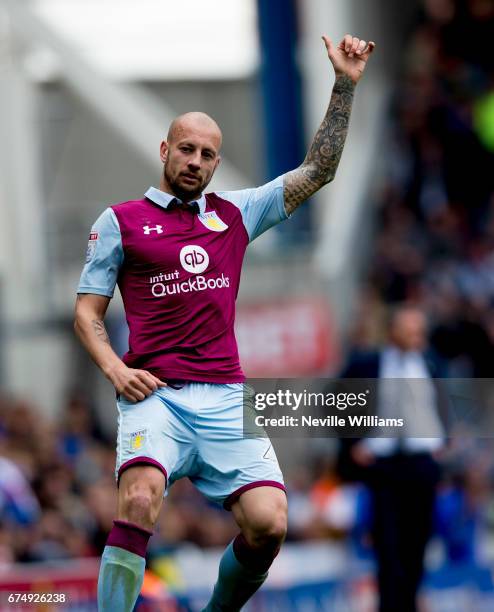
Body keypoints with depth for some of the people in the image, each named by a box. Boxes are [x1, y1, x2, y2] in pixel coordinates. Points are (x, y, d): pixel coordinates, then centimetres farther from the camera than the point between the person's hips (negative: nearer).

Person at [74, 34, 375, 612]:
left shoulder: (235, 213, 18)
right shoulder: (121, 220, 10)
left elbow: (317, 171, 20)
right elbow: (87, 310, 11)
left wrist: (345, 85, 14)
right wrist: (114, 369, -7)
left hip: (225, 399, 3)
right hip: (154, 394, -3)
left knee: (268, 524, -12)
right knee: (140, 499, -31)